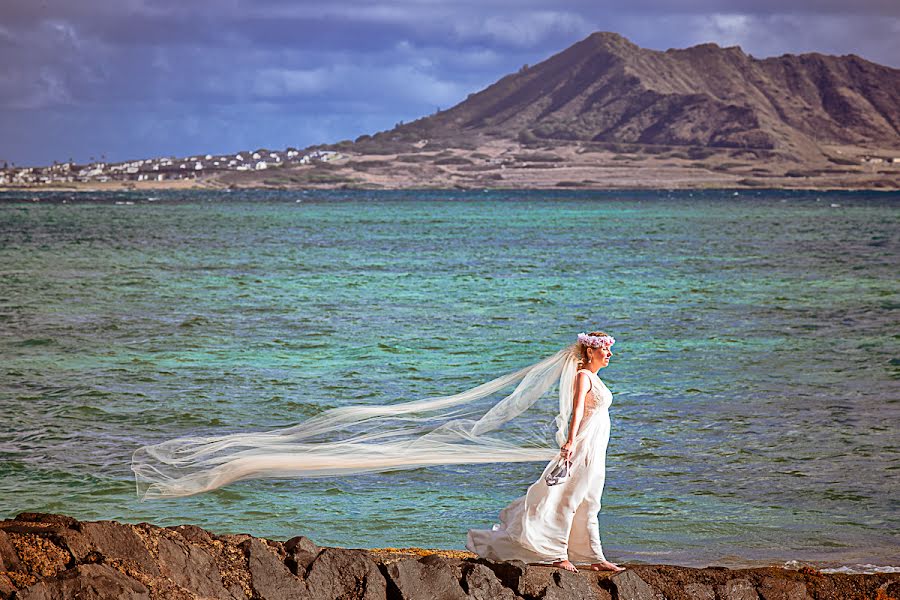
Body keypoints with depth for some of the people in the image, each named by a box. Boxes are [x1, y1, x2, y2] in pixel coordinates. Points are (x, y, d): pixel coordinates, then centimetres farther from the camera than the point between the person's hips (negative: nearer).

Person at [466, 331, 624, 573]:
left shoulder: (594, 379, 16)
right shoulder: (583, 376, -12)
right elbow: (577, 409, -27)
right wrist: (571, 441, -39)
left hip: (594, 451, 10)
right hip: (583, 447, -10)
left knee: (588, 506, 11)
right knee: (568, 500, -5)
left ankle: (596, 558, 14)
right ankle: (558, 555, -3)